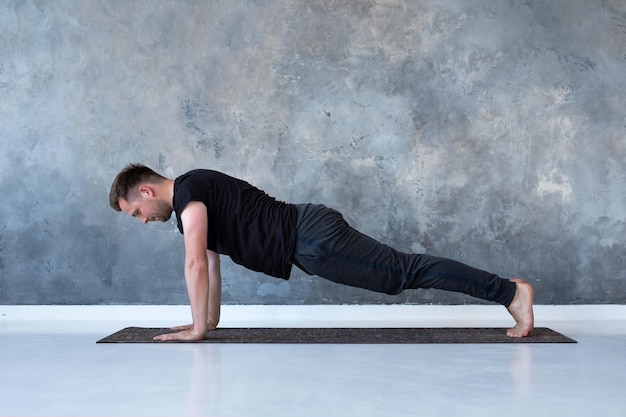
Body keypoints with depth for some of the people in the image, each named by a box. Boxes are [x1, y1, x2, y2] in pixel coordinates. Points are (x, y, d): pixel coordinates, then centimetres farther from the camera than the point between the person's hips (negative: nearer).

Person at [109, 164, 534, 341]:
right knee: (403, 272, 8)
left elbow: (196, 264, -17)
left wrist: (196, 327, -10)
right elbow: (212, 264, 28)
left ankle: (510, 291, -9)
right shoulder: (197, 195, 22)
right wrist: (211, 320, 28)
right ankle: (508, 289, 12)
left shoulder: (187, 192, -9)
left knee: (403, 271, -11)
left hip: (314, 239, -9)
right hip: (311, 237, 9)